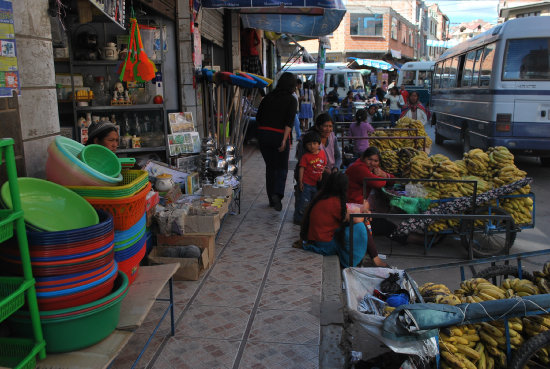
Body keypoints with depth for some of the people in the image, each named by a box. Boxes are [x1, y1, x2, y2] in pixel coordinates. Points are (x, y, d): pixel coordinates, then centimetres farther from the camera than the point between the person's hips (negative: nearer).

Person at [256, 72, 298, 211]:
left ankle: (271, 199, 20)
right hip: (279, 135, -4)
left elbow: (258, 117, 9)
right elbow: (289, 122, -15)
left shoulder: (269, 96, 10)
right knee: (282, 167, 8)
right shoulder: (291, 100, -2)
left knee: (270, 167, 15)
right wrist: (284, 140, -20)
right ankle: (277, 194, -15)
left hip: (263, 133, 4)